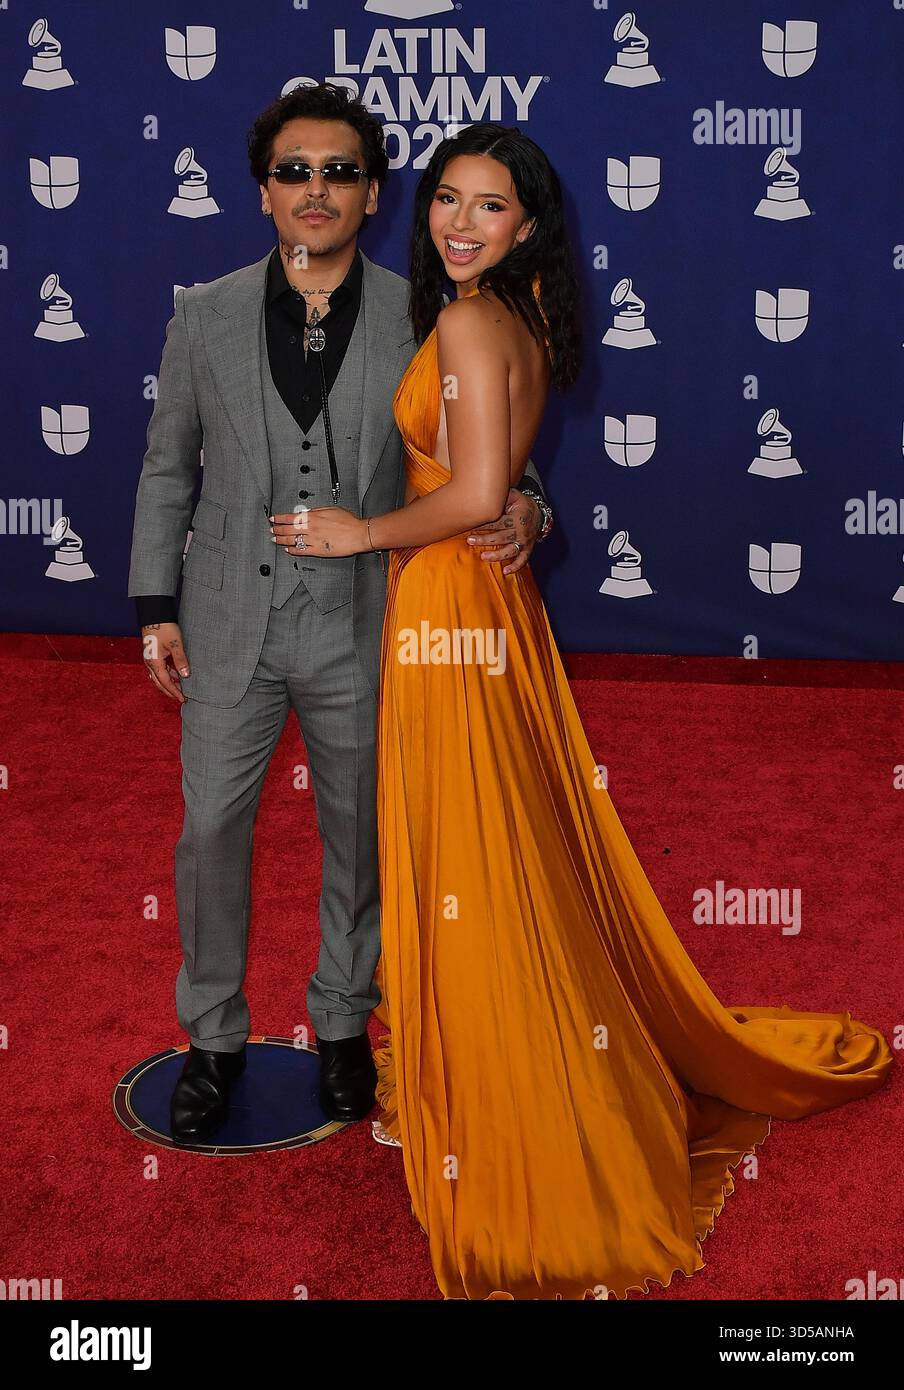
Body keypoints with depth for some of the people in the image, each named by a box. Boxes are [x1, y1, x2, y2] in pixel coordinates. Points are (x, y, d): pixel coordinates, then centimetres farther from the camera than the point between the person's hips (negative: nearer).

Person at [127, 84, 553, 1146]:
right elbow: (168, 469, 7)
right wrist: (156, 607, 3)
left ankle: (342, 1021, 35)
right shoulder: (205, 316, 2)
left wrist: (520, 506, -20)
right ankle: (213, 1035, 27)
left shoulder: (420, 320, -3)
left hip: (358, 628, 0)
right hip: (230, 623, 1)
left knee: (355, 833, 13)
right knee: (211, 829, 7)